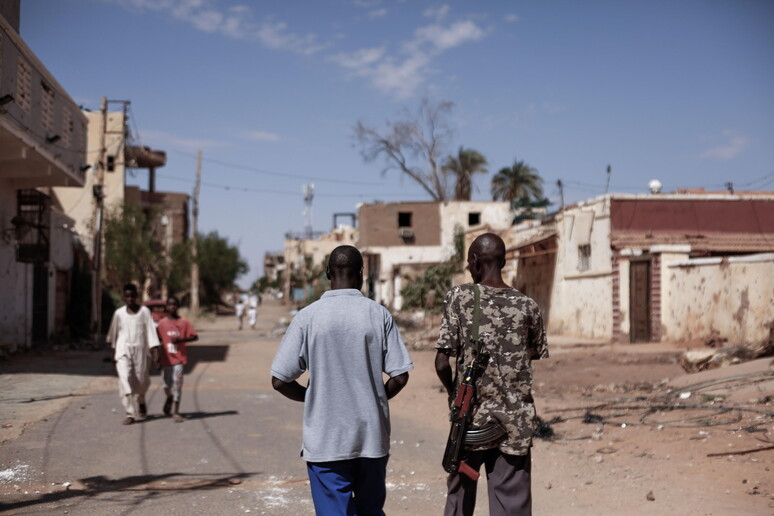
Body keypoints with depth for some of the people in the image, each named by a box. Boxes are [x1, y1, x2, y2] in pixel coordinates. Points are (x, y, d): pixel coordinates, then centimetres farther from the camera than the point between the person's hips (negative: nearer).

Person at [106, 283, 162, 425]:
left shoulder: (144, 311, -1)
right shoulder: (119, 313, 4)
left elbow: (151, 331, -5)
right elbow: (114, 333, 17)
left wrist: (155, 350, -13)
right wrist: (113, 349, 23)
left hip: (140, 350, 0)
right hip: (123, 351, 0)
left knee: (141, 381, 7)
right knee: (125, 380, -14)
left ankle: (141, 402, 41)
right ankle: (130, 414, -14)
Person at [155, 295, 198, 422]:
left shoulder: (184, 322, -1)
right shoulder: (162, 323, 4)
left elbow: (195, 336, -2)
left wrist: (180, 340, -17)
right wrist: (158, 359, 9)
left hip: (179, 358, -2)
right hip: (166, 359, 2)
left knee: (177, 384, -9)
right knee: (167, 385, 6)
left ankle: (175, 412, -5)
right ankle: (169, 400, 39)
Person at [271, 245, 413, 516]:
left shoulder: (307, 317, -6)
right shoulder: (379, 315, -3)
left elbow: (279, 380, -6)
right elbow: (400, 377, -4)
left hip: (325, 440, -2)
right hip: (372, 436, 2)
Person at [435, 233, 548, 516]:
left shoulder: (459, 296, -7)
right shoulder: (527, 306, 0)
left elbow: (442, 363, -10)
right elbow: (537, 355, 11)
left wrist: (453, 393, 8)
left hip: (471, 418, -1)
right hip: (515, 423, 1)